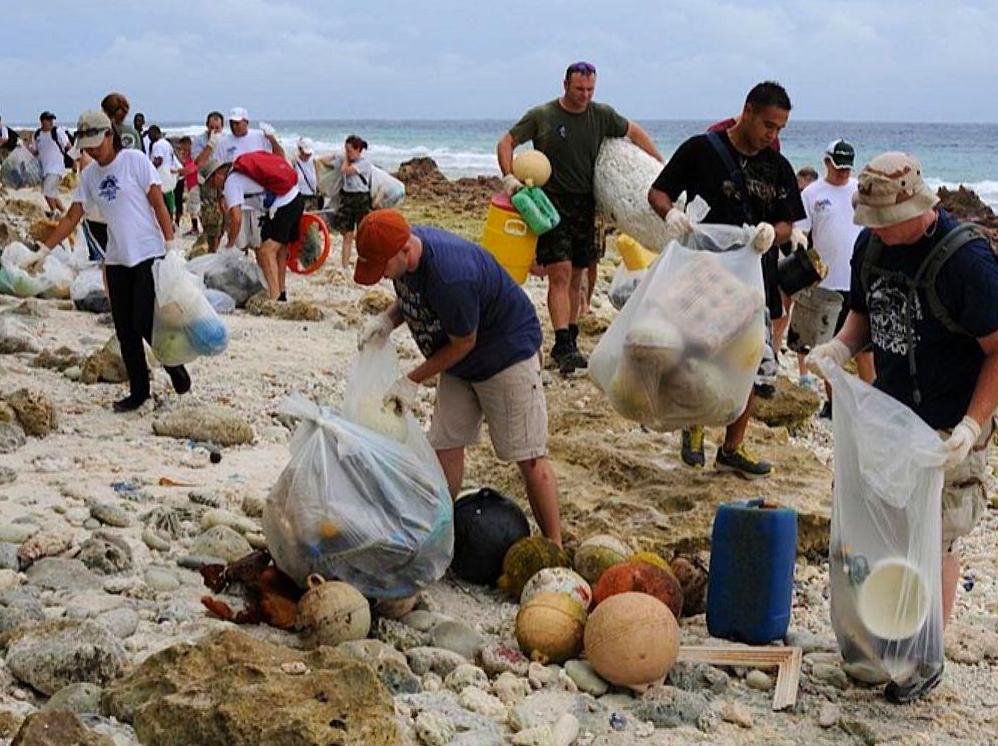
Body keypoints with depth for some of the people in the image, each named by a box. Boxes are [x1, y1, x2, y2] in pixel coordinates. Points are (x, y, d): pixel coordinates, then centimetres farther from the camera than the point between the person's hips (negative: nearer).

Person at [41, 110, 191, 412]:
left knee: (145, 322, -12)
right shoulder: (89, 175, 9)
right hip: (116, 260, 6)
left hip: (149, 255, -6)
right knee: (125, 330, 6)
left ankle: (176, 369, 13)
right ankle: (138, 391, 16)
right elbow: (71, 218, 10)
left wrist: (171, 244, -16)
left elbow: (158, 204, -9)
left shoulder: (135, 161, -6)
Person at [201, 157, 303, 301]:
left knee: (266, 251, -12)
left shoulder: (230, 182, -6)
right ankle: (281, 293, 30)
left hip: (283, 205, -10)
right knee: (280, 248, 21)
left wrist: (230, 245, -2)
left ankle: (274, 298, -21)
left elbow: (236, 217, -13)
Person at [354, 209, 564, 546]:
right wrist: (387, 319, -11)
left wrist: (413, 380, -13)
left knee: (529, 458, -4)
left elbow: (463, 344, -22)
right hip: (460, 365, 8)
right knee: (445, 446, 6)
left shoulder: (451, 276, -37)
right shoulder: (404, 245, -11)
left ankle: (554, 550, 3)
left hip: (507, 352, -8)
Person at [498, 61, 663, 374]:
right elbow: (506, 143, 1)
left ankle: (568, 344, 15)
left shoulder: (602, 115, 7)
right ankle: (563, 344, -18)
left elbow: (634, 132, 20)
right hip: (551, 205, -4)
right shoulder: (541, 116, -3)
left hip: (584, 206, 4)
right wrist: (509, 177, -16)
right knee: (560, 274, -14)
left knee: (576, 277, 7)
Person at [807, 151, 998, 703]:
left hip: (946, 430, -6)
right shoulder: (871, 245, -1)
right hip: (887, 413, 7)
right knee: (875, 529, 14)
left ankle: (927, 661, 20)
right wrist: (840, 346, -8)